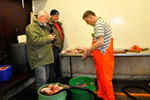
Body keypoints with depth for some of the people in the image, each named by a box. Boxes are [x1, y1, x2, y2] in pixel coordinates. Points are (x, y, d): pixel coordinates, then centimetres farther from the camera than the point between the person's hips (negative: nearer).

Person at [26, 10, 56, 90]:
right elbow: (35, 40, -26)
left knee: (46, 79, 18)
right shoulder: (32, 27, -12)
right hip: (38, 59, -9)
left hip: (46, 58, 9)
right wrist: (48, 38, -16)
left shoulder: (44, 27, 19)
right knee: (42, 81, -7)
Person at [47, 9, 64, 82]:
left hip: (59, 47, 9)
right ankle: (52, 81, 9)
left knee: (57, 65, 19)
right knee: (52, 65, -2)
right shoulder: (48, 24, -11)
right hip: (54, 47, -9)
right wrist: (52, 45, -18)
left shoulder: (58, 24, 17)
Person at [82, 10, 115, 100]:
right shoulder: (101, 22, 15)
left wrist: (88, 50, -16)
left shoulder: (99, 23, -16)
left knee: (105, 79, 2)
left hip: (103, 56, -10)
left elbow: (100, 42, -26)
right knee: (101, 78, 20)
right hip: (102, 56, 10)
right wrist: (90, 50, 15)